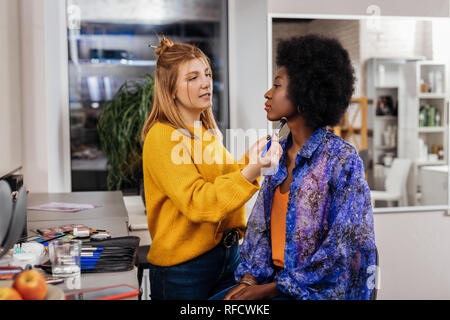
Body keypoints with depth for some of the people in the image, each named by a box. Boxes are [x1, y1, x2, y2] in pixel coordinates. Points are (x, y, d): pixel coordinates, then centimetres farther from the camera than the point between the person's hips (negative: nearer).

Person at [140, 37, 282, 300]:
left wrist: (251, 159, -6)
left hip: (228, 253, 8)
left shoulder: (207, 131, 12)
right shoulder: (163, 137, -15)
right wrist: (250, 172, -34)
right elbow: (196, 202, -24)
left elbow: (225, 178, 11)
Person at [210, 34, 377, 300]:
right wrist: (250, 278, -4)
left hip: (321, 289, -6)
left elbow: (340, 250, -16)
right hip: (276, 280, 6)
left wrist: (270, 289, -15)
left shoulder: (342, 160, -14)